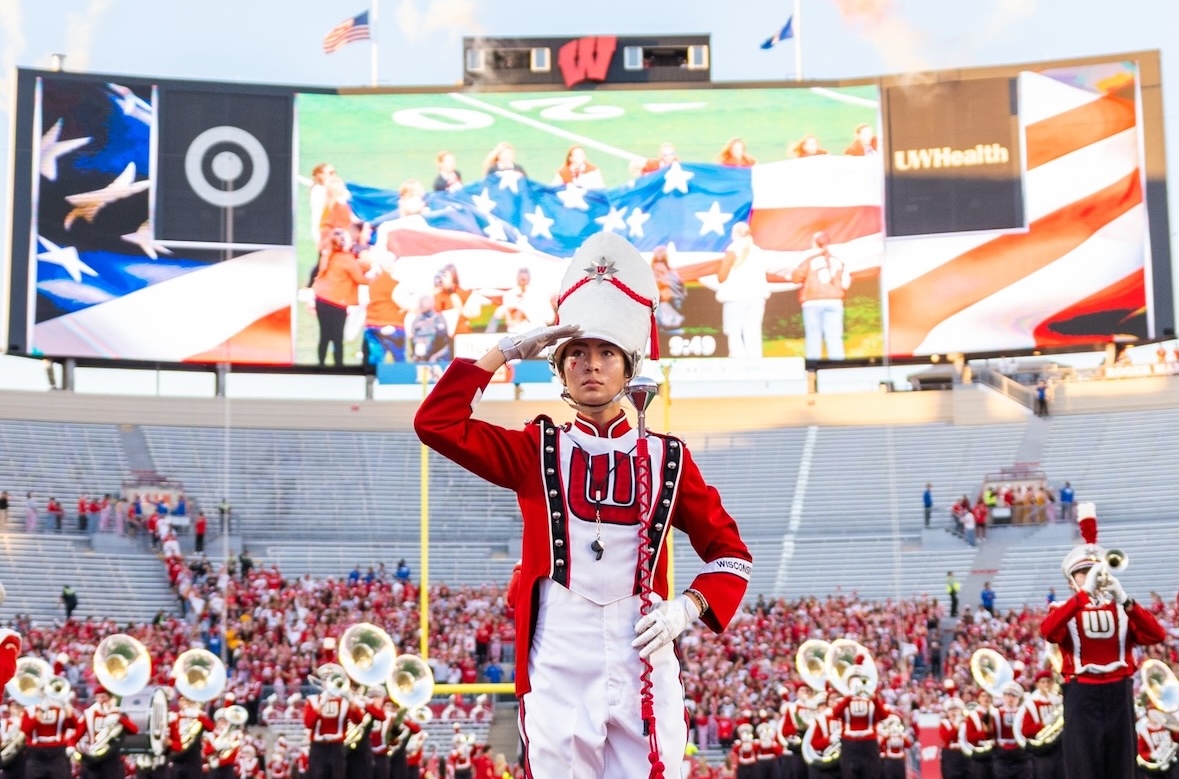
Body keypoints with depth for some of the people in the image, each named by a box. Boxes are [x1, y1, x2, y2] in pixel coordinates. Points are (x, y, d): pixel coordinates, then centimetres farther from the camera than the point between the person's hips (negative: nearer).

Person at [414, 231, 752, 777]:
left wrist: (686, 608, -6)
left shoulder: (666, 458, 8)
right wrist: (504, 352, -4)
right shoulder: (536, 451, 7)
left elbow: (730, 551, 11)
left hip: (644, 667, 1)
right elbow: (436, 423, -4)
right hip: (558, 671, 0)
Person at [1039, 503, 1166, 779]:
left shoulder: (1122, 609, 10)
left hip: (1119, 693, 3)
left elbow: (1157, 635, -7)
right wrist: (1083, 593, -26)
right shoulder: (1065, 609, 3)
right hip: (1082, 695, -3)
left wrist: (1125, 601, -20)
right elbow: (1048, 631, -22)